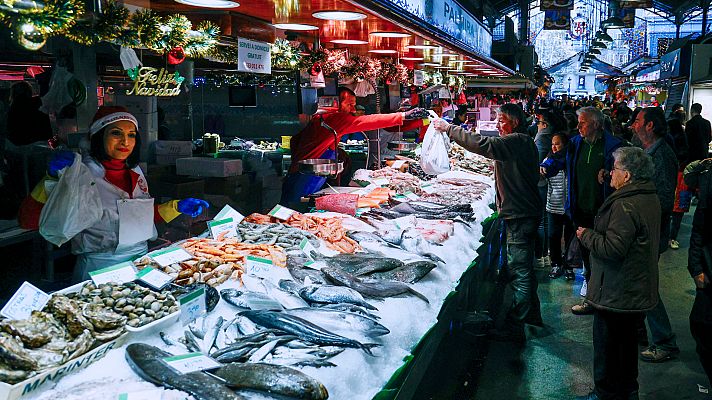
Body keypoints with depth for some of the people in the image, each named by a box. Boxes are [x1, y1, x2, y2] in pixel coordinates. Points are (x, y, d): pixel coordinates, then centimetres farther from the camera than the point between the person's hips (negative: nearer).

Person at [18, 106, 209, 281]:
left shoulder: (135, 171, 9)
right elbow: (28, 221, -16)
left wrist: (178, 207, 13)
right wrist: (52, 179, -28)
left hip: (141, 258, 6)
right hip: (100, 267, -6)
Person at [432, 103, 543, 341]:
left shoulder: (516, 142, -17)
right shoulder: (525, 143, 15)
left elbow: (482, 144, -26)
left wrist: (449, 129, -20)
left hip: (520, 216, -11)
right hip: (526, 213, 11)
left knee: (519, 271, -5)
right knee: (523, 268, 21)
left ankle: (514, 327, 1)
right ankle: (531, 314, 35)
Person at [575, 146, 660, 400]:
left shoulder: (625, 205, -24)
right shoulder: (651, 199, 8)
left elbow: (613, 248, -29)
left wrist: (586, 235, -14)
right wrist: (594, 234, 14)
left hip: (616, 292, -10)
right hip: (638, 291, 10)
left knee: (607, 345, 4)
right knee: (627, 340, 22)